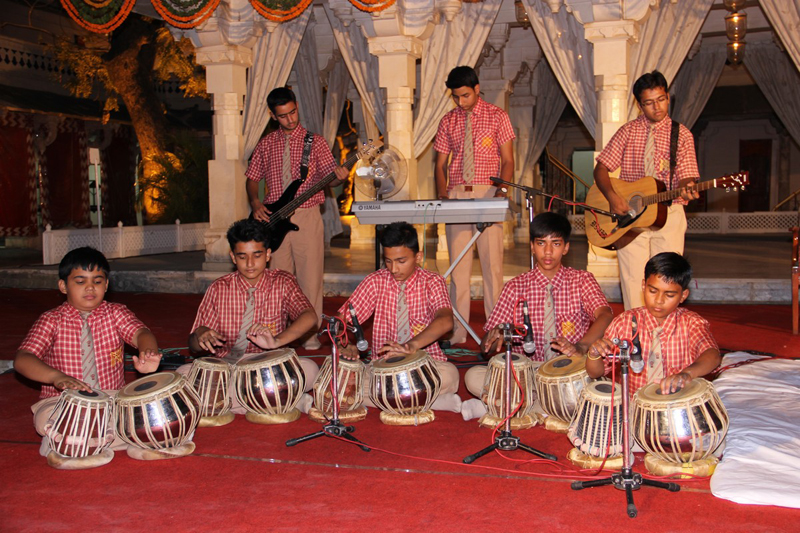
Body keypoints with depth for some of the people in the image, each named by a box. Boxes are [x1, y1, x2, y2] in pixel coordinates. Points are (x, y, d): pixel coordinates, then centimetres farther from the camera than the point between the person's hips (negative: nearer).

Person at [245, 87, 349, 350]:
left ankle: (310, 333, 7)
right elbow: (252, 179, 17)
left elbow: (329, 177, -2)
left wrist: (339, 177, -25)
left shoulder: (315, 141, 3)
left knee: (310, 277, -2)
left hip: (307, 217, -2)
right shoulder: (266, 144, 11)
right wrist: (255, 203, -1)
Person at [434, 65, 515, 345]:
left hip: (488, 195, -3)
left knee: (492, 263, -3)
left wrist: (502, 192, -16)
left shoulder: (497, 116, 4)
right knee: (458, 266, 2)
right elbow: (440, 164, 12)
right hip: (456, 196, 3)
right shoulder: (448, 122, 12)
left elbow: (508, 160, 1)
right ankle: (457, 332, 6)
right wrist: (443, 195, -6)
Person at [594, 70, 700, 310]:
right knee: (633, 280, -2)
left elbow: (686, 176, -2)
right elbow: (601, 169, 5)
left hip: (668, 215, -1)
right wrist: (612, 196, -13)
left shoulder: (682, 135, 5)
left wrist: (687, 189, -26)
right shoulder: (628, 132, 7)